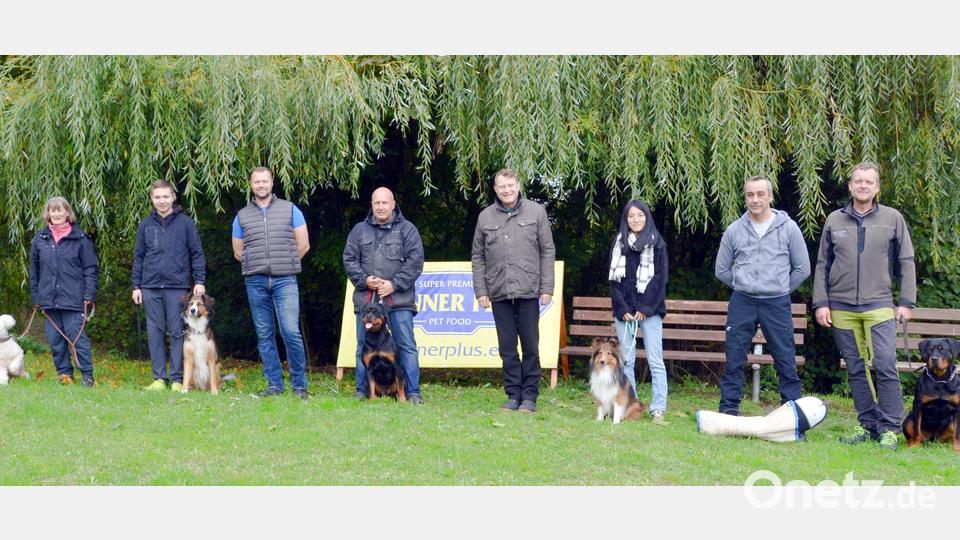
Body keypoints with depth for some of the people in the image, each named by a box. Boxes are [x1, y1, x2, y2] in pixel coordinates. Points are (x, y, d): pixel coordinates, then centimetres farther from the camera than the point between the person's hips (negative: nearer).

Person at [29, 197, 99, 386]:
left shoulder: (80, 238, 0)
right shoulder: (40, 239, 10)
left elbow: (91, 269, 0)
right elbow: (34, 270, 15)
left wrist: (89, 296, -8)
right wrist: (36, 296, 10)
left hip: (73, 299, -4)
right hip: (49, 299, 4)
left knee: (77, 336, -6)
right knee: (54, 339, 5)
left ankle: (87, 375, 0)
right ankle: (64, 373, 14)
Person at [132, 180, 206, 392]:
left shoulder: (185, 223, 2)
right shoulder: (146, 225, 10)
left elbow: (196, 254, 2)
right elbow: (138, 257, 13)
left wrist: (199, 281, -5)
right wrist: (136, 286, 8)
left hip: (178, 286, -3)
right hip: (151, 287, 3)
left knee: (177, 332, -1)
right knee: (155, 332, 4)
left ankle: (177, 379, 3)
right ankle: (159, 378, 9)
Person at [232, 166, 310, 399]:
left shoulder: (290, 209, 6)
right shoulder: (242, 216, 12)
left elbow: (303, 245, 6)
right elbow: (238, 252, 18)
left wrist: (284, 265, 8)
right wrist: (257, 267, 11)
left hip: (285, 281, -3)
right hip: (255, 282, 3)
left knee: (291, 332, -10)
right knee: (264, 335, 5)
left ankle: (299, 384, -1)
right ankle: (274, 384, 11)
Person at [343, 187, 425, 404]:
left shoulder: (407, 229, 5)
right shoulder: (360, 230, 13)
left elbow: (415, 261, -3)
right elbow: (349, 259, 9)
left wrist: (394, 284, -11)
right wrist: (364, 280, -8)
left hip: (399, 298, -3)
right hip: (366, 298, 3)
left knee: (406, 344, -4)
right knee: (364, 346, 6)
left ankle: (413, 392, -1)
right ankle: (362, 390, 15)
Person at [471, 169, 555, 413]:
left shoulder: (536, 212, 3)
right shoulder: (485, 217, 8)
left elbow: (547, 251, 3)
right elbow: (477, 257, 10)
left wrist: (547, 288, -3)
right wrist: (480, 291, 3)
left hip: (528, 291, -2)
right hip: (499, 293, 2)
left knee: (530, 346, 1)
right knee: (507, 348, 5)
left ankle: (529, 396, 9)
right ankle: (513, 395, 12)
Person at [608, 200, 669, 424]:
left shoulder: (657, 244, 5)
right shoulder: (619, 244, 11)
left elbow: (660, 278, -1)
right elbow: (614, 279, 8)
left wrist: (645, 308, -8)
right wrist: (622, 309, -3)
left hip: (649, 311, -3)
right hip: (624, 311, 3)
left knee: (655, 360, -7)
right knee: (626, 361, 2)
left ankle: (658, 409, -8)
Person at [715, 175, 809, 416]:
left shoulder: (788, 228, 0)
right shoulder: (734, 231, 4)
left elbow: (802, 268, 7)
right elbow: (722, 270, 14)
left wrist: (779, 289, 6)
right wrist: (743, 287, 9)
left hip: (777, 304, -1)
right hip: (742, 303, 1)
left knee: (786, 362, 1)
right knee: (734, 360, 3)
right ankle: (729, 409, 10)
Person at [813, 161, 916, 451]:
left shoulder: (893, 219, 5)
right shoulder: (834, 220, 9)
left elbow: (906, 263, 6)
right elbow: (822, 265, 12)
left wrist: (907, 302, -1)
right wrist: (821, 303, 4)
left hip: (879, 305, -2)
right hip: (841, 307, 2)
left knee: (885, 365, -12)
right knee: (855, 369, 6)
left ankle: (889, 428, -6)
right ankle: (868, 424, 14)